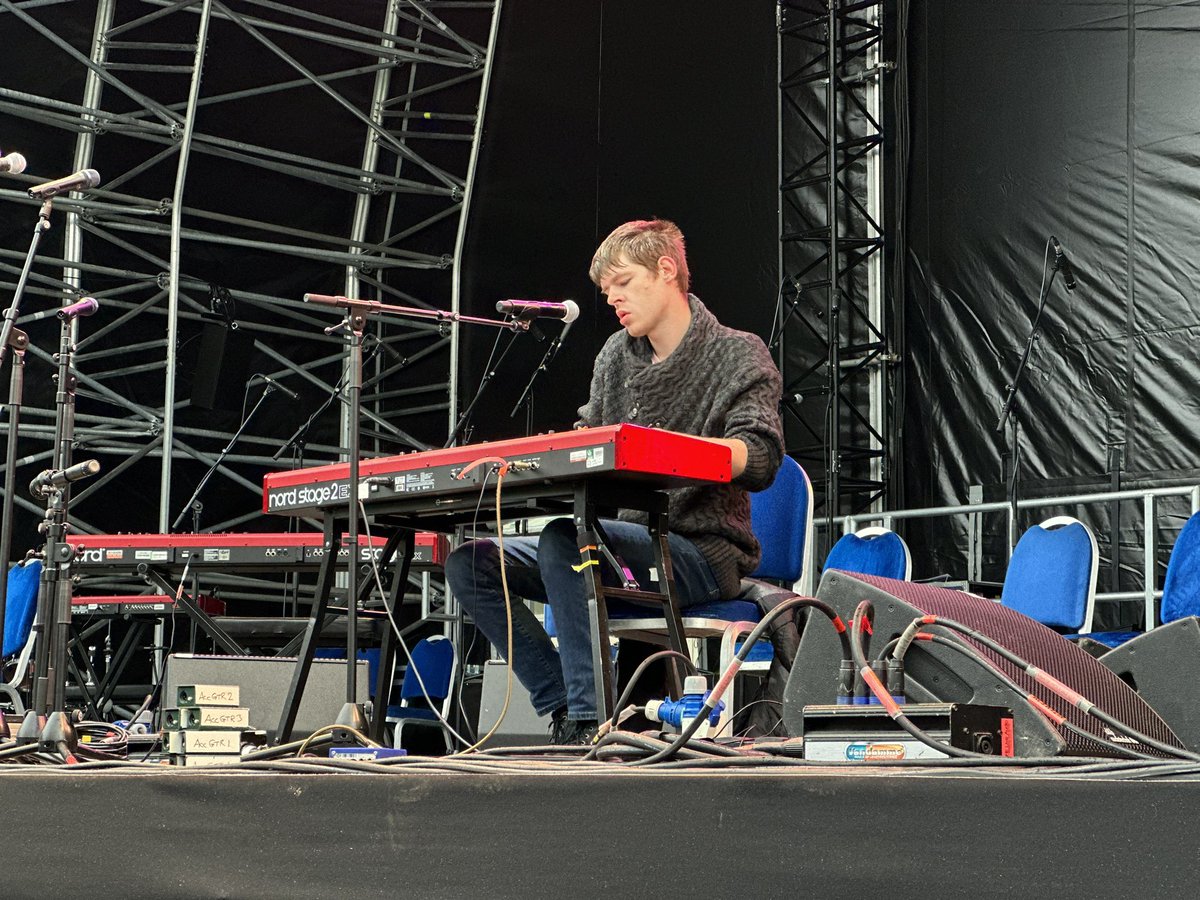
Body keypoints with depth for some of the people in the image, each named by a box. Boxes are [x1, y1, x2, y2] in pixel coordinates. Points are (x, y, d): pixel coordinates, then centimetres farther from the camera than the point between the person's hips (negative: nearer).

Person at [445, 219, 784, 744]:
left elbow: (761, 459, -18)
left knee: (564, 540, -33)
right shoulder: (617, 355, 16)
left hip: (704, 554, -7)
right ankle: (563, 711, -13)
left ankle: (590, 721, -30)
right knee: (470, 563, -7)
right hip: (625, 545, 7)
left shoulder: (738, 355, -2)